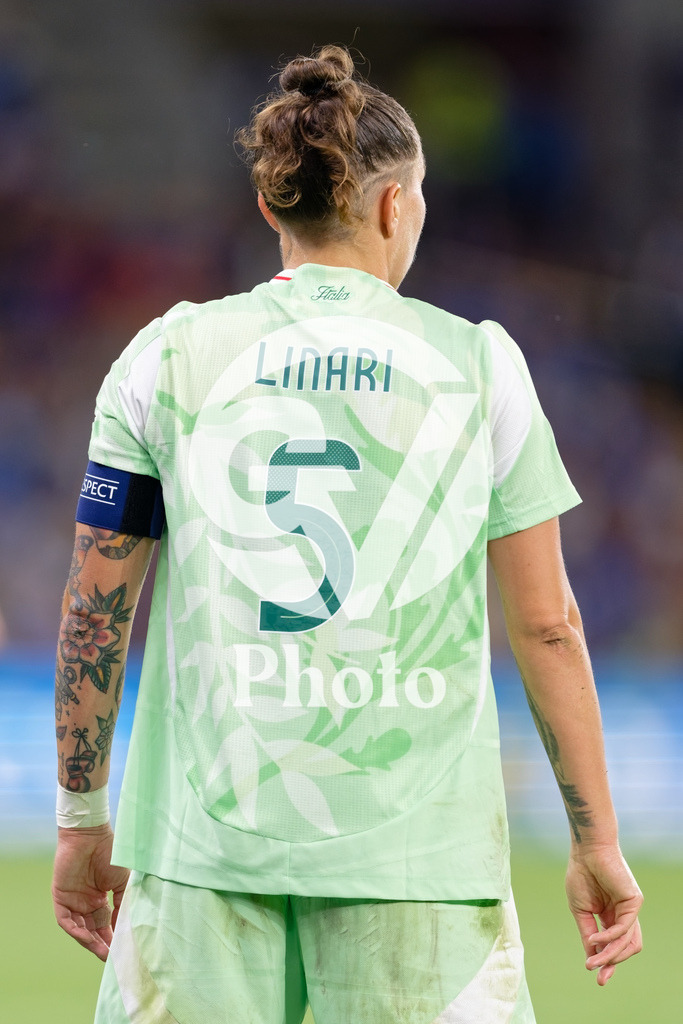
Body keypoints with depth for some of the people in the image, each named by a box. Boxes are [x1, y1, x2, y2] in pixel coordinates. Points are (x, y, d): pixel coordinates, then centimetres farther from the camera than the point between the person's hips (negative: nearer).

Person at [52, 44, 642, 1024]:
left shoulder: (167, 360, 6)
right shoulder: (479, 367, 4)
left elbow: (94, 612, 7)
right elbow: (547, 624, 4)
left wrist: (83, 819, 17)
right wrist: (597, 841, 12)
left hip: (210, 837, 1)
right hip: (421, 839, -1)